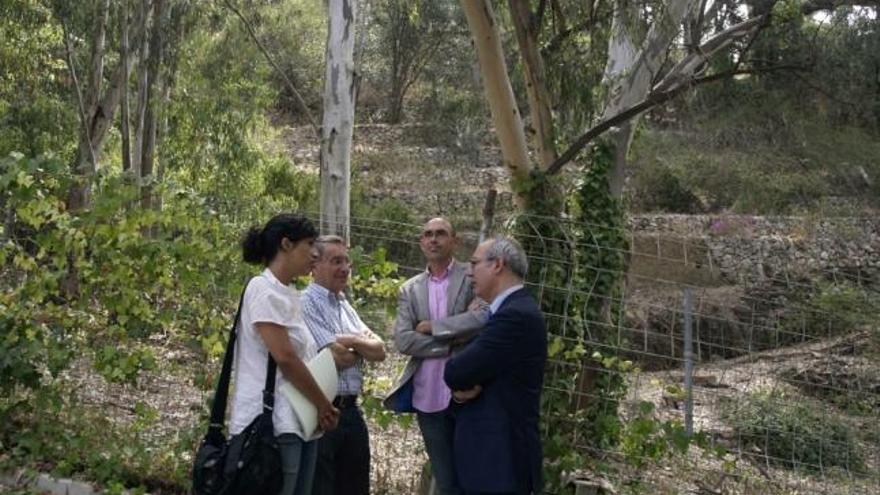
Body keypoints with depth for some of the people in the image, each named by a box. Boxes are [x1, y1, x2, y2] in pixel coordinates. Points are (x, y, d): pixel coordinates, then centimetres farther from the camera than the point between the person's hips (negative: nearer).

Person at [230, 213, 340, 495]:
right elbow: (284, 358, -17)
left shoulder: (288, 293, 16)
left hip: (299, 423, 9)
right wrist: (323, 406, -9)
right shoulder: (264, 289, -11)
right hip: (271, 424, -9)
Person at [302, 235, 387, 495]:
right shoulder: (305, 304, -10)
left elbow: (380, 351, 7)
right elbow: (336, 357, -18)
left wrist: (351, 340, -9)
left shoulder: (346, 306, 16)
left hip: (351, 412, 8)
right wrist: (363, 345, 1)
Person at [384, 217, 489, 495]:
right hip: (428, 397, 3)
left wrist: (432, 326, -11)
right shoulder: (410, 290, 9)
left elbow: (484, 317, -19)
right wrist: (454, 341, -11)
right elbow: (402, 341, -2)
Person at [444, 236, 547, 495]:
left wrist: (462, 384, 0)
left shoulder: (516, 315, -20)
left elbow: (455, 372, -22)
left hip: (500, 458, -9)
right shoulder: (514, 310, 13)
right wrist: (462, 388, -9)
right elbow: (460, 374, 13)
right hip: (495, 452, 9)